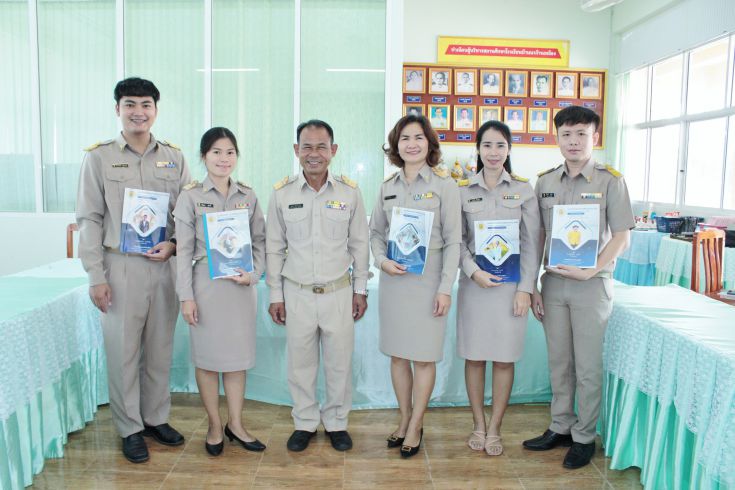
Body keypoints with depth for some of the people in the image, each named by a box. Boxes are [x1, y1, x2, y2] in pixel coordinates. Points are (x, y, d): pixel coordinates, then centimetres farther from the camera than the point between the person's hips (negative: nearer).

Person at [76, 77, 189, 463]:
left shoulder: (174, 157, 6)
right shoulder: (99, 157, 0)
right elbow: (89, 220, -1)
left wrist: (173, 244, -9)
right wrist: (95, 276, -5)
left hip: (164, 265, 3)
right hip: (121, 266, -2)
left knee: (160, 348, 11)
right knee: (123, 349, 4)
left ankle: (156, 418, 28)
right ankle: (130, 428, 20)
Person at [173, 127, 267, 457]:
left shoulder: (248, 196, 6)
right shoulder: (191, 197, -1)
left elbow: (260, 241, 9)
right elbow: (184, 249, -3)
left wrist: (253, 273, -8)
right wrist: (186, 296, -7)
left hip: (242, 285, 3)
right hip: (206, 284, -2)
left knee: (238, 355, 9)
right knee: (207, 357, 7)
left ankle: (235, 424, 24)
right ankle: (214, 426, 23)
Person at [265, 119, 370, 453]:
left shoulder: (349, 192, -2)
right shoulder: (281, 193, -2)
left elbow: (359, 244, 5)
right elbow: (274, 248, 4)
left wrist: (361, 289, 5)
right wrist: (275, 294, 3)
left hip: (339, 292, 0)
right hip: (297, 293, 0)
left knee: (339, 363, 10)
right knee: (300, 363, 11)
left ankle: (336, 422, 30)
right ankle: (305, 423, 31)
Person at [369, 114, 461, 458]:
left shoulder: (444, 185, -4)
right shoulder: (388, 187, 8)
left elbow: (453, 240, -6)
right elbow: (376, 232, 13)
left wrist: (446, 288, -10)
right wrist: (382, 261, -7)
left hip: (428, 279, -4)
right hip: (393, 278, 4)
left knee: (424, 357, 3)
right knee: (397, 354, 11)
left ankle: (415, 427, 19)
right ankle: (404, 419, 28)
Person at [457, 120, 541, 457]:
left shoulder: (524, 190, 3)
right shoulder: (463, 191, 4)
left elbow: (532, 243, 1)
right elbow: (457, 239, 4)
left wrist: (526, 288, -6)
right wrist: (473, 271, -12)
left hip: (511, 283, 0)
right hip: (474, 282, 1)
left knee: (504, 359, 4)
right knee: (474, 357, 6)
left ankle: (494, 428, 18)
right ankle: (478, 424, 22)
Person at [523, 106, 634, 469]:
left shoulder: (610, 180, -5)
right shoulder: (545, 182, 6)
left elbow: (622, 236, -6)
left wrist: (590, 271, -18)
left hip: (591, 285, -3)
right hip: (553, 282, 4)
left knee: (588, 367, 5)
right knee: (559, 363, 14)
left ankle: (584, 437, 21)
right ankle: (561, 428, 29)